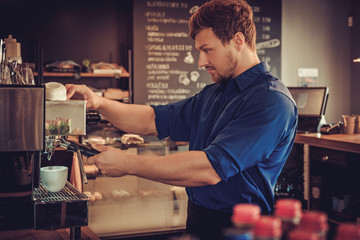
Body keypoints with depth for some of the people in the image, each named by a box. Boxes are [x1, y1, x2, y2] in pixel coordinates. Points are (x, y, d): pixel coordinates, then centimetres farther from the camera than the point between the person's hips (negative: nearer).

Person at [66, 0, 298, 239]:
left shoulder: (272, 100, -17)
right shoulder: (212, 94, 12)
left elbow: (211, 168, -26)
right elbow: (154, 120, 15)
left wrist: (127, 164, -21)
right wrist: (99, 102, 0)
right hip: (197, 220, 7)